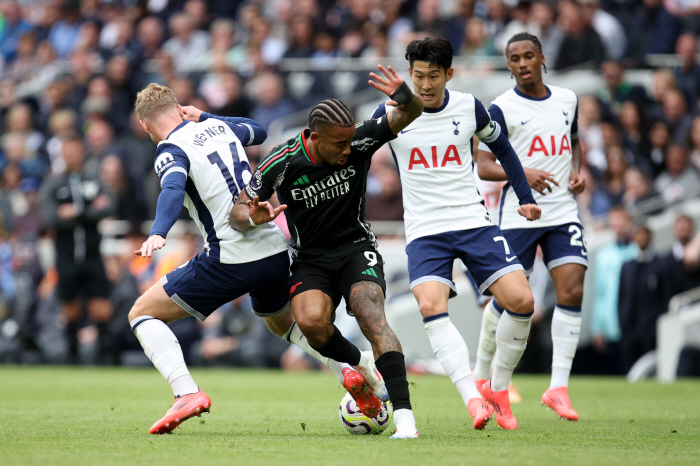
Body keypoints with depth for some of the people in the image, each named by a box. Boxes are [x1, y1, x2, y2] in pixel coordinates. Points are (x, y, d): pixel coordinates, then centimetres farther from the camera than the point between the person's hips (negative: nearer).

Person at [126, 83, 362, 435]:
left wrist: (158, 234, -42)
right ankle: (347, 371, 13)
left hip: (230, 259, -7)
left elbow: (173, 189, -28)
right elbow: (258, 132, 37)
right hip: (276, 250, 7)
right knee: (283, 323, 35)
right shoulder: (219, 127, 15)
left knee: (142, 313, 4)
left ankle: (187, 393, -14)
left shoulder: (170, 150, -5)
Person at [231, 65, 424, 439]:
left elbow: (411, 114, -18)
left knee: (372, 319, -26)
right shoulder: (281, 163, -15)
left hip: (356, 249, 0)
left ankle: (404, 417, -32)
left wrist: (405, 98, -42)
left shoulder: (358, 142, -14)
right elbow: (238, 212, -6)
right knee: (310, 321, -29)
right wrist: (253, 218, -30)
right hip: (311, 260, 0)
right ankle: (357, 363, 4)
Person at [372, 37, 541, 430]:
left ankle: (499, 389, 8)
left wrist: (526, 198, 15)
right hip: (425, 231, -1)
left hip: (474, 221, 1)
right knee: (431, 306, -27)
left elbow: (502, 147, 18)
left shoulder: (469, 107, 1)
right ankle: (473, 399, -31)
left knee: (521, 300, -14)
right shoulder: (391, 112, -2)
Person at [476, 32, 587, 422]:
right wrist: (522, 173, -25)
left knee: (572, 290, -11)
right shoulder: (501, 108, -5)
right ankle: (482, 372, 25)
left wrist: (578, 171, 7)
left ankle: (559, 387, -8)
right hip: (518, 214, -3)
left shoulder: (568, 100, 10)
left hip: (564, 213, 3)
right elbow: (483, 166, -9)